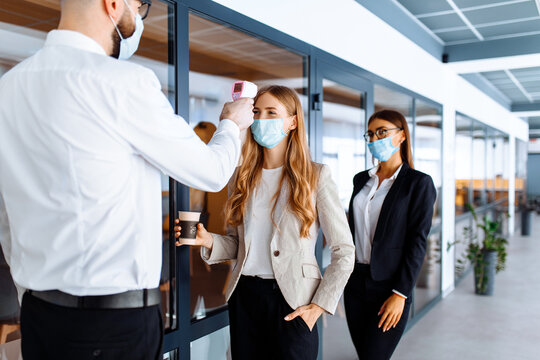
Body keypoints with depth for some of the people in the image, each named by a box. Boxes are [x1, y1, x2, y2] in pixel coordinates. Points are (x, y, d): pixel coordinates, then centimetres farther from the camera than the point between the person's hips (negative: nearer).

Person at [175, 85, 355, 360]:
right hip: (244, 295, 4)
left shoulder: (315, 176, -5)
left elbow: (344, 251, -4)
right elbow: (238, 243, 13)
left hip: (292, 299, -3)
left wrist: (319, 305, -9)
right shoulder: (242, 178, 7)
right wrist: (209, 241, -7)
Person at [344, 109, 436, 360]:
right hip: (355, 283, 6)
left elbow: (417, 242, -11)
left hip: (389, 286, -5)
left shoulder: (419, 183, -7)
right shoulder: (361, 180, 10)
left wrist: (400, 293, -15)